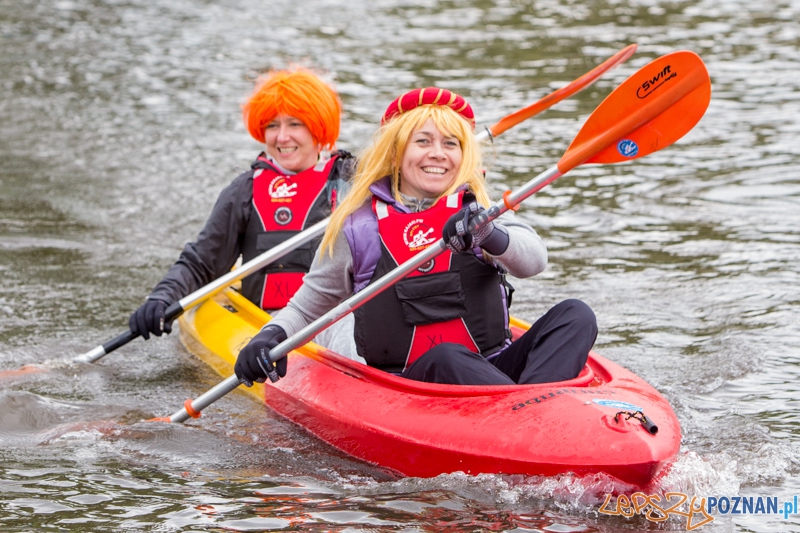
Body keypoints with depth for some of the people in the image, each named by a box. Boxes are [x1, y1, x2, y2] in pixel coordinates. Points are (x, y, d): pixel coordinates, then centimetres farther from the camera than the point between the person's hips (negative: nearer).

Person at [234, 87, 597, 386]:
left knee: (575, 315, -19)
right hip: (407, 386, -3)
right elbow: (311, 304, 14)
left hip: (492, 372, 3)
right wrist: (272, 336, -7)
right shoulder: (358, 225, 4)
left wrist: (490, 235, -32)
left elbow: (534, 259, -11)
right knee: (445, 357, -36)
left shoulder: (479, 209, 9)